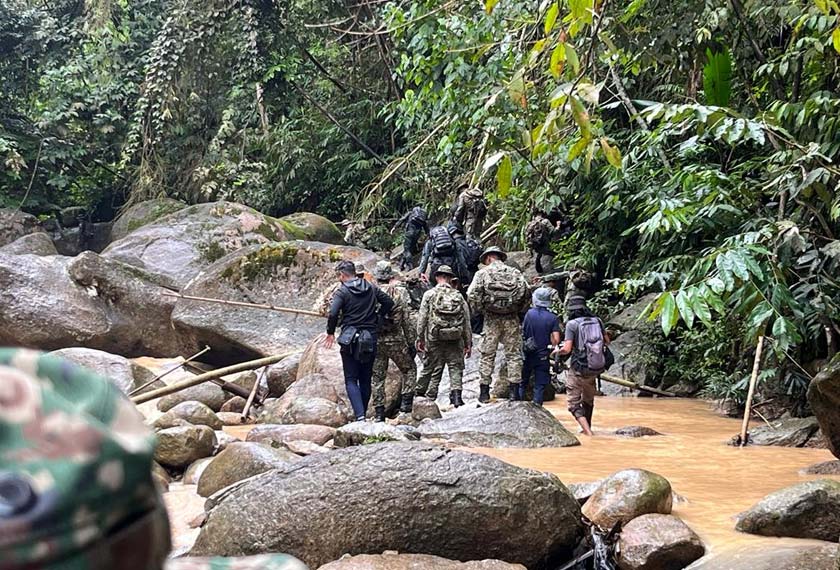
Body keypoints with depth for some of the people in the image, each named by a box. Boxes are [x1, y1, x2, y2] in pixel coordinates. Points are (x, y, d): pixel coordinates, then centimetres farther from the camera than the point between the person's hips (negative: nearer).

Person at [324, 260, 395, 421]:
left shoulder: (342, 292, -7)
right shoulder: (371, 289, 7)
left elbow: (333, 314, -18)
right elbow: (389, 302, 9)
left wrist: (330, 332, -4)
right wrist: (378, 317, 19)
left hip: (350, 340, -4)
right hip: (370, 339, 4)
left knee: (351, 380, -1)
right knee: (366, 380, 13)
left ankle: (360, 415, -17)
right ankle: (363, 413, 19)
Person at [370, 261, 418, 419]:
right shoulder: (400, 292, -5)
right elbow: (408, 320, -5)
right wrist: (411, 343, 2)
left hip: (375, 340, 2)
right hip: (395, 340, -2)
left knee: (378, 376, 9)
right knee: (409, 369, 17)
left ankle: (379, 412, 9)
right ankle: (406, 402, 5)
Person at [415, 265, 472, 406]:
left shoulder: (429, 295, 1)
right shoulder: (459, 296, 7)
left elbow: (422, 318, -1)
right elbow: (467, 321, 8)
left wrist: (420, 339, 6)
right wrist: (468, 343, 13)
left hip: (435, 338, 0)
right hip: (455, 341, 0)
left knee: (432, 369, 7)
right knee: (456, 368, 5)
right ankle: (456, 394, -11)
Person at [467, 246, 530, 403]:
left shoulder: (483, 273, 2)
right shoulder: (515, 273, 8)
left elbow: (472, 295, -9)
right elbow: (526, 292, 1)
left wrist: (478, 309, 5)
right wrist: (519, 309, 11)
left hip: (492, 319, -1)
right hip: (512, 319, 1)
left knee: (487, 354, 5)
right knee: (513, 353, 5)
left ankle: (484, 391, 6)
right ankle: (514, 390, 3)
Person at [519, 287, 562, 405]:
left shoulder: (529, 313, -6)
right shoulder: (553, 318, -7)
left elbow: (522, 332, -2)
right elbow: (556, 340, -12)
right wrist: (551, 346, 7)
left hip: (527, 354, 1)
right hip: (543, 356, -1)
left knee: (522, 383, 14)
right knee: (539, 386, 6)